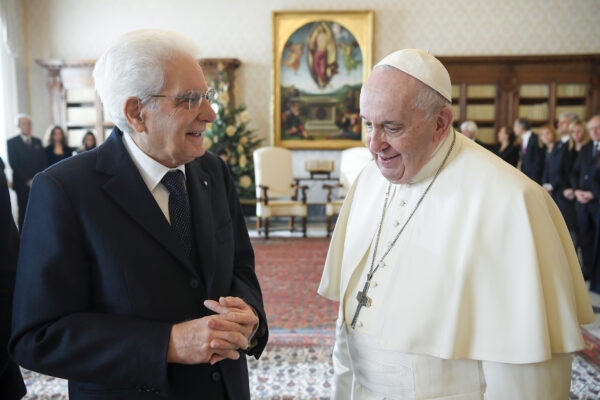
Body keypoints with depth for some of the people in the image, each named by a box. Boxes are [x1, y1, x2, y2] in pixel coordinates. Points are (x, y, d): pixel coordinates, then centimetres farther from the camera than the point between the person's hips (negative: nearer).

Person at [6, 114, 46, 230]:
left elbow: (43, 162, 12)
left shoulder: (37, 142, 14)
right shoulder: (12, 142, 2)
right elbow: (14, 164, -5)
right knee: (23, 212, -2)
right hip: (22, 185, -3)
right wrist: (27, 180, -10)